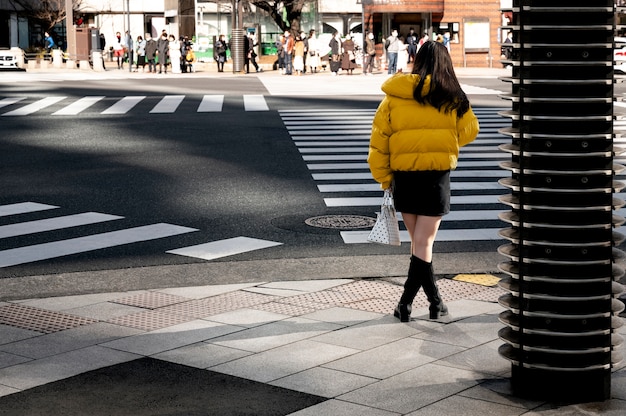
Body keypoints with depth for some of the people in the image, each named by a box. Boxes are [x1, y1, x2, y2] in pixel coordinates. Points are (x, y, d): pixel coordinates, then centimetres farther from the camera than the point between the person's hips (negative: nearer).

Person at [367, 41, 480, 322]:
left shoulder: (393, 97, -2)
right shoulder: (452, 99, -6)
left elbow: (378, 141, -2)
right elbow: (468, 132, 6)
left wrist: (384, 179, 6)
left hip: (403, 178, 2)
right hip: (436, 176, -2)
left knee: (418, 241, 15)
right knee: (424, 244, 2)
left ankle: (435, 300, 23)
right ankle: (405, 302, -4)